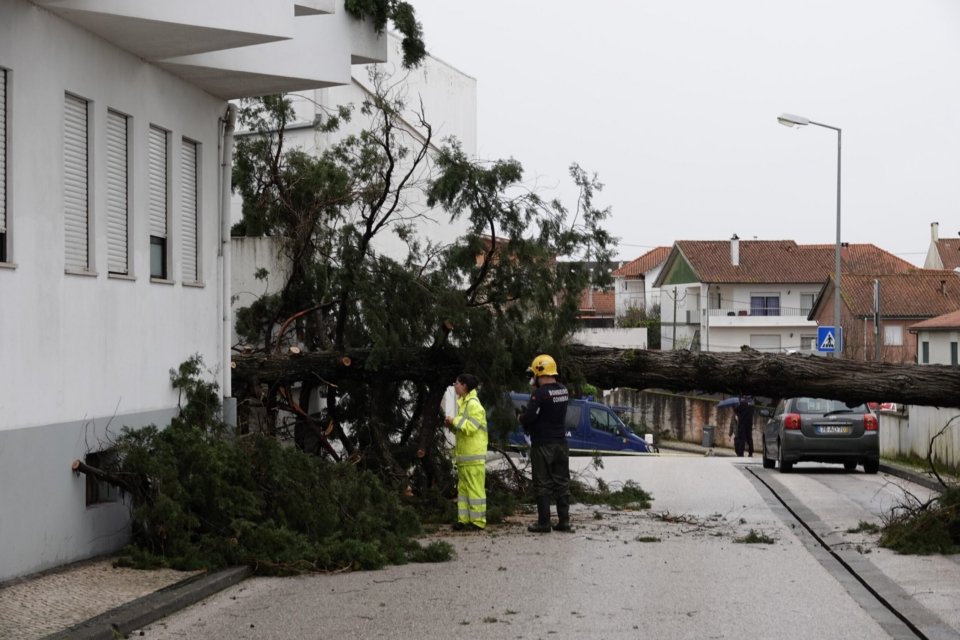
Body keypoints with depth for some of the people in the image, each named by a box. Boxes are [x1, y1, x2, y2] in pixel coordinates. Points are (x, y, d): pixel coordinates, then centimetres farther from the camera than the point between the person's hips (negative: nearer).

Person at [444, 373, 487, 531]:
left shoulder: (474, 404, -13)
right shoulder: (462, 403, 17)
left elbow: (470, 427, -22)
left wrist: (455, 420, -13)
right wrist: (452, 424, 7)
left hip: (474, 455, -10)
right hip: (463, 454, 10)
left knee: (475, 488, -7)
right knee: (463, 487, 10)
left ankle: (478, 521, -5)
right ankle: (464, 519, 13)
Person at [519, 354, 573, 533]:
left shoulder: (540, 393, -18)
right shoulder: (563, 391, 6)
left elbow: (529, 417, -23)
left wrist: (522, 418, 0)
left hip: (543, 444, -7)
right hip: (561, 442, 7)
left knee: (543, 485, 0)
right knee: (562, 483, 11)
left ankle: (544, 523, 1)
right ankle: (564, 521, 13)